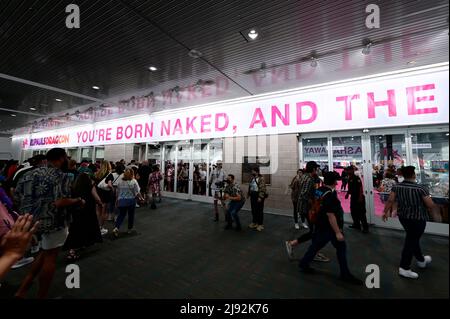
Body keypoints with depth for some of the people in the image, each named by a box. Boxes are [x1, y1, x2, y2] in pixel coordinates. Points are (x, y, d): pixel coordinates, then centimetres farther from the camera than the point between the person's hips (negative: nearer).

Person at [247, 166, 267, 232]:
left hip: (258, 196, -8)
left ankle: (260, 224, 14)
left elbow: (262, 188, -20)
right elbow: (250, 187, 18)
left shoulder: (261, 178, -15)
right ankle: (254, 222, 28)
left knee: (259, 210, 1)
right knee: (253, 210, 14)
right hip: (253, 196, 8)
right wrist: (248, 194, 17)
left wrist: (260, 197, -23)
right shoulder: (252, 178, 11)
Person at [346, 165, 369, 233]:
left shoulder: (357, 178, -14)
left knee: (361, 213, -4)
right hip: (353, 197, 8)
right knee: (353, 212, 14)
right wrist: (347, 194, 10)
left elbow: (361, 187, -18)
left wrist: (360, 197, -23)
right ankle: (356, 224, 27)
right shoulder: (349, 179, 10)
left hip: (359, 198, -8)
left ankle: (365, 227, 4)